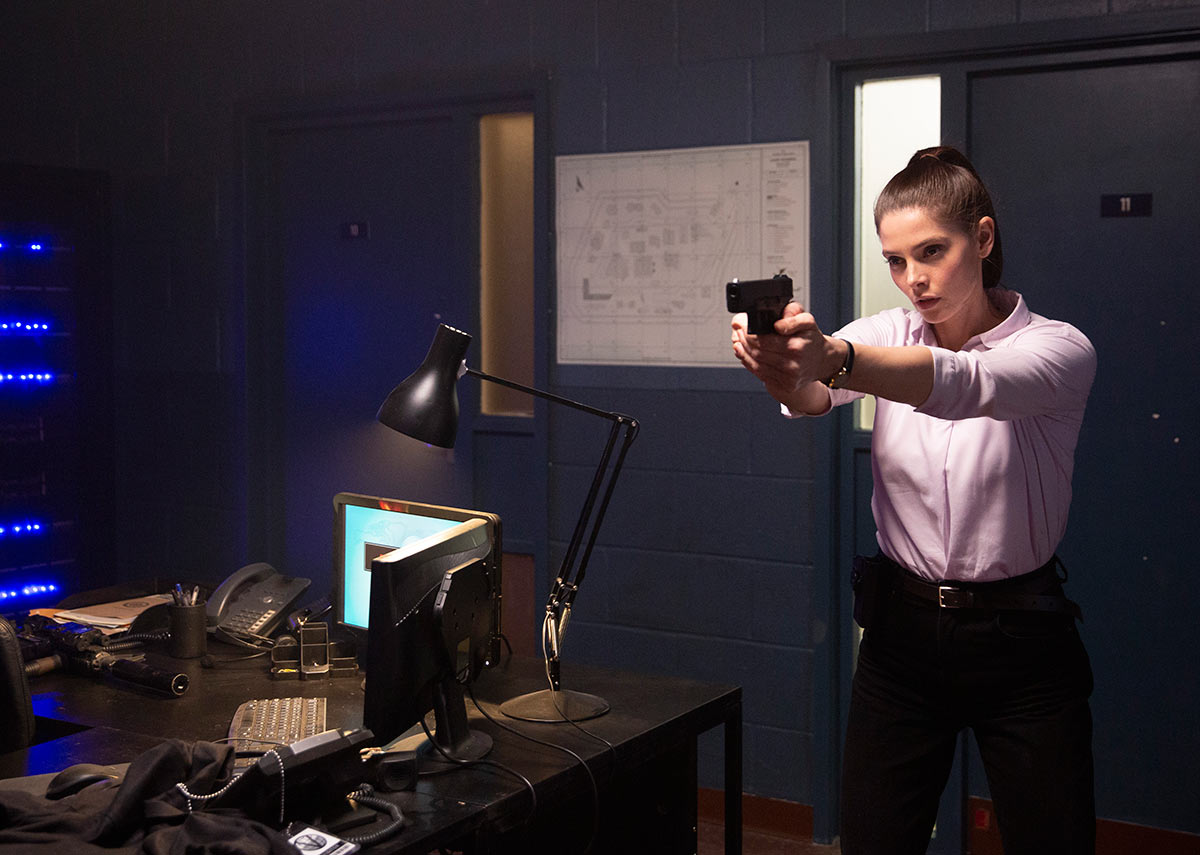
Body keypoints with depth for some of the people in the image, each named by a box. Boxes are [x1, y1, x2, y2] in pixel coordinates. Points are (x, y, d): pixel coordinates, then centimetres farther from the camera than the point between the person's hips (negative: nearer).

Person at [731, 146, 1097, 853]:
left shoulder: (1059, 349, -11)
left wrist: (834, 358, -53)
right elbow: (813, 392, -23)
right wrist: (786, 373, -49)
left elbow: (968, 385, -35)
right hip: (901, 630, 3)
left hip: (1020, 637, -2)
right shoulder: (886, 337, 0)